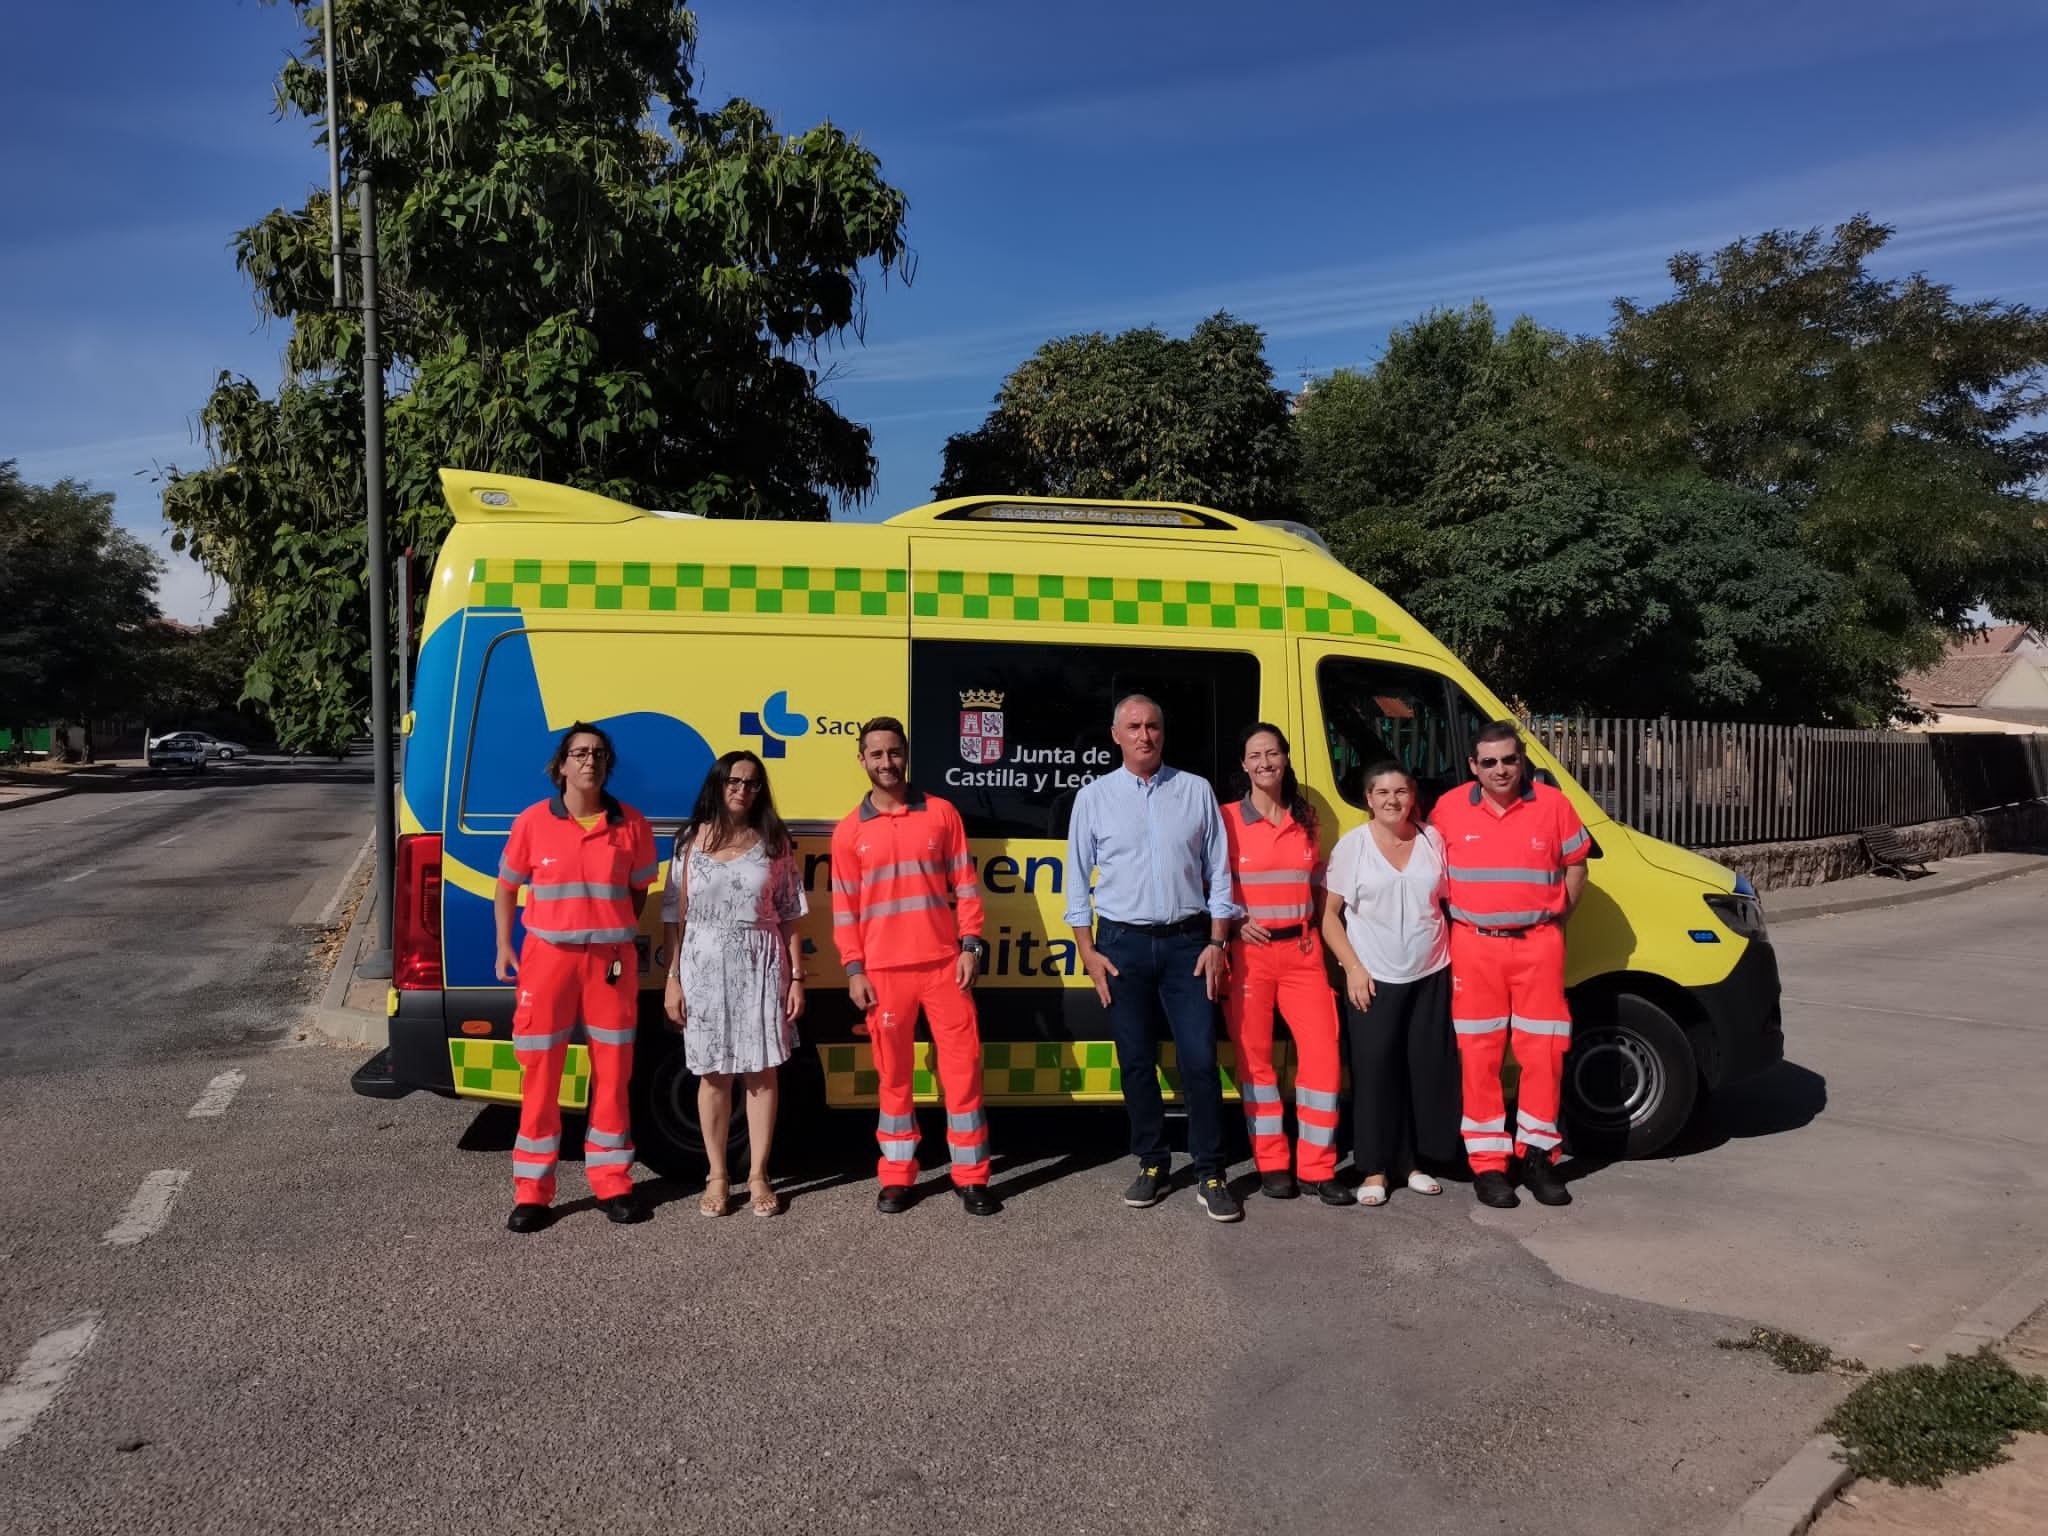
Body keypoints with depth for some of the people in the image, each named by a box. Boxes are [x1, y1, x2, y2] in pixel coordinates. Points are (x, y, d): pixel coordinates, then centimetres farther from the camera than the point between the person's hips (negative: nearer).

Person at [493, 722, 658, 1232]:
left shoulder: (631, 825, -1)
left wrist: (616, 932, 6)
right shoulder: (532, 822, -4)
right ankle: (532, 1191, 13)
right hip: (547, 956, -1)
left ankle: (611, 1181, 22)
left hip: (611, 960, 1)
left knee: (612, 1072, 8)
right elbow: (507, 887, 7)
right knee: (540, 1073, 2)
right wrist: (504, 947, 4)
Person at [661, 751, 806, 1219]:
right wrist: (673, 978, -2)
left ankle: (758, 1176, 12)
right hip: (705, 967, 0)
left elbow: (789, 918, 4)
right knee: (713, 1074, 5)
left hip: (761, 969, 0)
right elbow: (674, 916, 3)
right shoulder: (692, 841, 3)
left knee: (762, 1072, 2)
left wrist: (797, 978, -1)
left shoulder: (774, 842, 4)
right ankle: (717, 1177, 16)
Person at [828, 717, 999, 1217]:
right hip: (884, 971, 0)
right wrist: (854, 970, -3)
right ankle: (896, 1177, 18)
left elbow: (964, 886, 4)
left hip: (944, 964, 0)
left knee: (962, 1066, 0)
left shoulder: (941, 813, 4)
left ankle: (971, 1177, 10)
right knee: (893, 1074, 8)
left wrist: (971, 946, -4)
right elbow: (844, 908, 4)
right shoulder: (849, 831, 5)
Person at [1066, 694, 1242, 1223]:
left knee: (1200, 1059, -3)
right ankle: (1151, 1163, 21)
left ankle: (1209, 1174, 7)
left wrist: (1217, 943, 0)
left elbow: (1218, 872, 7)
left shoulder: (1196, 791, 5)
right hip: (1122, 943, 1)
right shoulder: (1094, 796, 5)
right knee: (1136, 1061, 7)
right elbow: (1078, 880, 6)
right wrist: (1088, 952, -1)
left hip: (1186, 942, 0)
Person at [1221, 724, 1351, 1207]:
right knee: (1255, 1058, 3)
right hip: (1249, 953, -3)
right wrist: (1235, 925, -12)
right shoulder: (1228, 820, -3)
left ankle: (1317, 1168, 8)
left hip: (1302, 950, 3)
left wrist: (1315, 927, 7)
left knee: (1323, 1054, -2)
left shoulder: (1306, 819, 9)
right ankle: (1271, 1165, 15)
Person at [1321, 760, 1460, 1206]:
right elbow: (1329, 914, -1)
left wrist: (1455, 960, 4)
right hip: (1373, 979, -3)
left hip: (1430, 977, 3)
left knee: (1428, 1070, 7)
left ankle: (1411, 1161, 21)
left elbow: (1449, 902, 12)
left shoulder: (1432, 840, 4)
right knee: (1375, 1072, -1)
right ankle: (1375, 1169, 8)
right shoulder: (1352, 844, -3)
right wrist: (1353, 967, -10)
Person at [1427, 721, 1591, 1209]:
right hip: (1474, 945, 0)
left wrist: (1556, 920, 5)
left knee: (1543, 1052, 3)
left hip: (1538, 944, 1)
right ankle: (1488, 1162, 10)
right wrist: (1451, 924, 5)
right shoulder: (1449, 809, -2)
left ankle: (1537, 1154, 17)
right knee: (1480, 1056, 2)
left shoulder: (1553, 805, -2)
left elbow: (1575, 866, 10)